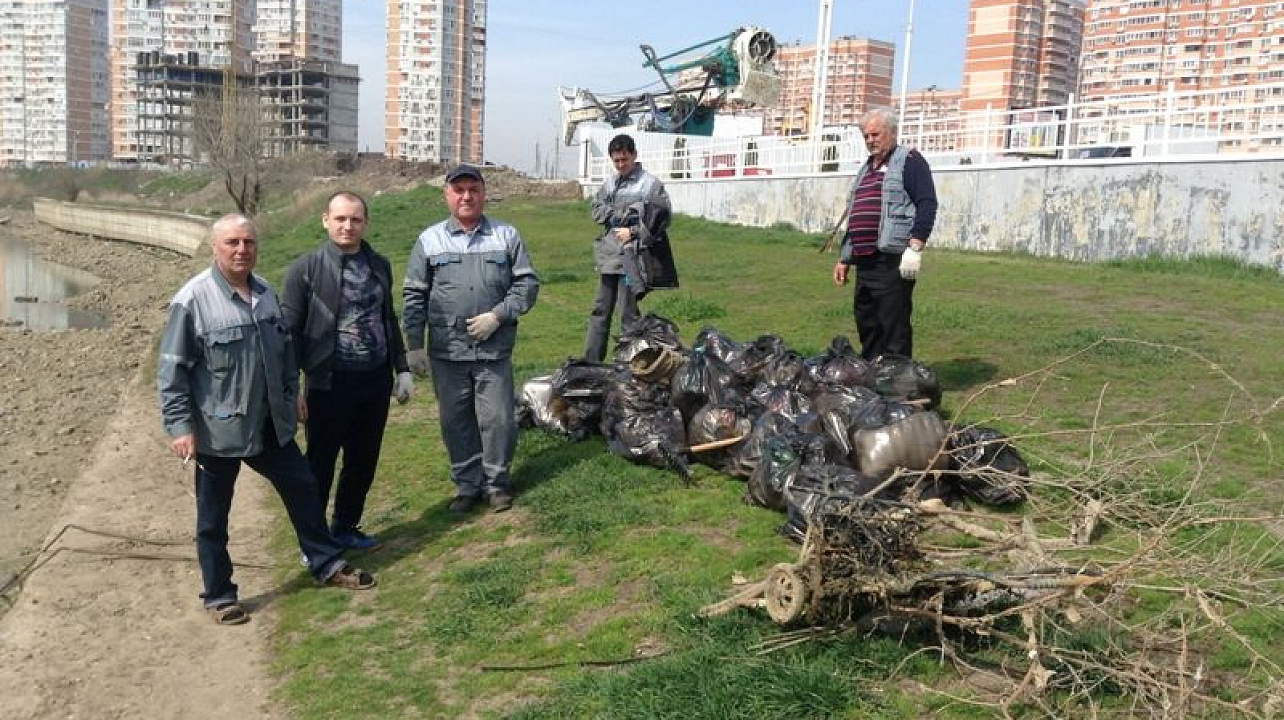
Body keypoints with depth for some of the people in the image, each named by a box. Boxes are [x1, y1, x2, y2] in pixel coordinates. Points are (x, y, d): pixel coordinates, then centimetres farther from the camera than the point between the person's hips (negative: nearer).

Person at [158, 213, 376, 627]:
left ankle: (327, 564, 30)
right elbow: (172, 370, -14)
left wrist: (291, 398, 16)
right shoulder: (193, 300, -15)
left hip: (270, 424, 6)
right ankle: (219, 596, 25)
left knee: (303, 488, 14)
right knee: (213, 517, 9)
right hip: (219, 429, -6)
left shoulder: (265, 293, 5)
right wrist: (179, 426, -17)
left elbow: (285, 351, 16)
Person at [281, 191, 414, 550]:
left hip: (376, 382, 5)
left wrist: (402, 369, 13)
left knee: (363, 462, 16)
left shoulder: (379, 265, 7)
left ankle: (345, 528, 35)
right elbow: (289, 331, -8)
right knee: (320, 466, 8)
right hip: (329, 385, -5)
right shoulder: (305, 269, -8)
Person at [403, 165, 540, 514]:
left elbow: (527, 282, 3)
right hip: (446, 353, 1)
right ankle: (466, 484, 24)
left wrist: (498, 316, -10)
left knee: (498, 419, 2)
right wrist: (414, 346, 2)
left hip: (494, 350, -1)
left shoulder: (506, 236, 4)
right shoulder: (429, 240, 5)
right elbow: (413, 296, 6)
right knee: (456, 422, 9)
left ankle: (496, 482, 21)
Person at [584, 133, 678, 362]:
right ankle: (591, 361, 20)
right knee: (600, 311, 11)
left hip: (632, 255, -6)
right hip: (608, 255, 6)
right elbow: (597, 209, 11)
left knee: (628, 314, -3)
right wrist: (621, 215, -6)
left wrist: (633, 232, -10)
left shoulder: (650, 183, -4)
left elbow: (662, 218, -8)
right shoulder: (609, 183, 14)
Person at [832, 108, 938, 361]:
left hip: (893, 261, -9)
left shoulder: (908, 161, -2)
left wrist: (915, 247, -22)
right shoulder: (866, 169, 24)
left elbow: (927, 204, -12)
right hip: (864, 262, 9)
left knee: (894, 329, -7)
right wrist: (845, 259, 25)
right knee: (867, 326, 13)